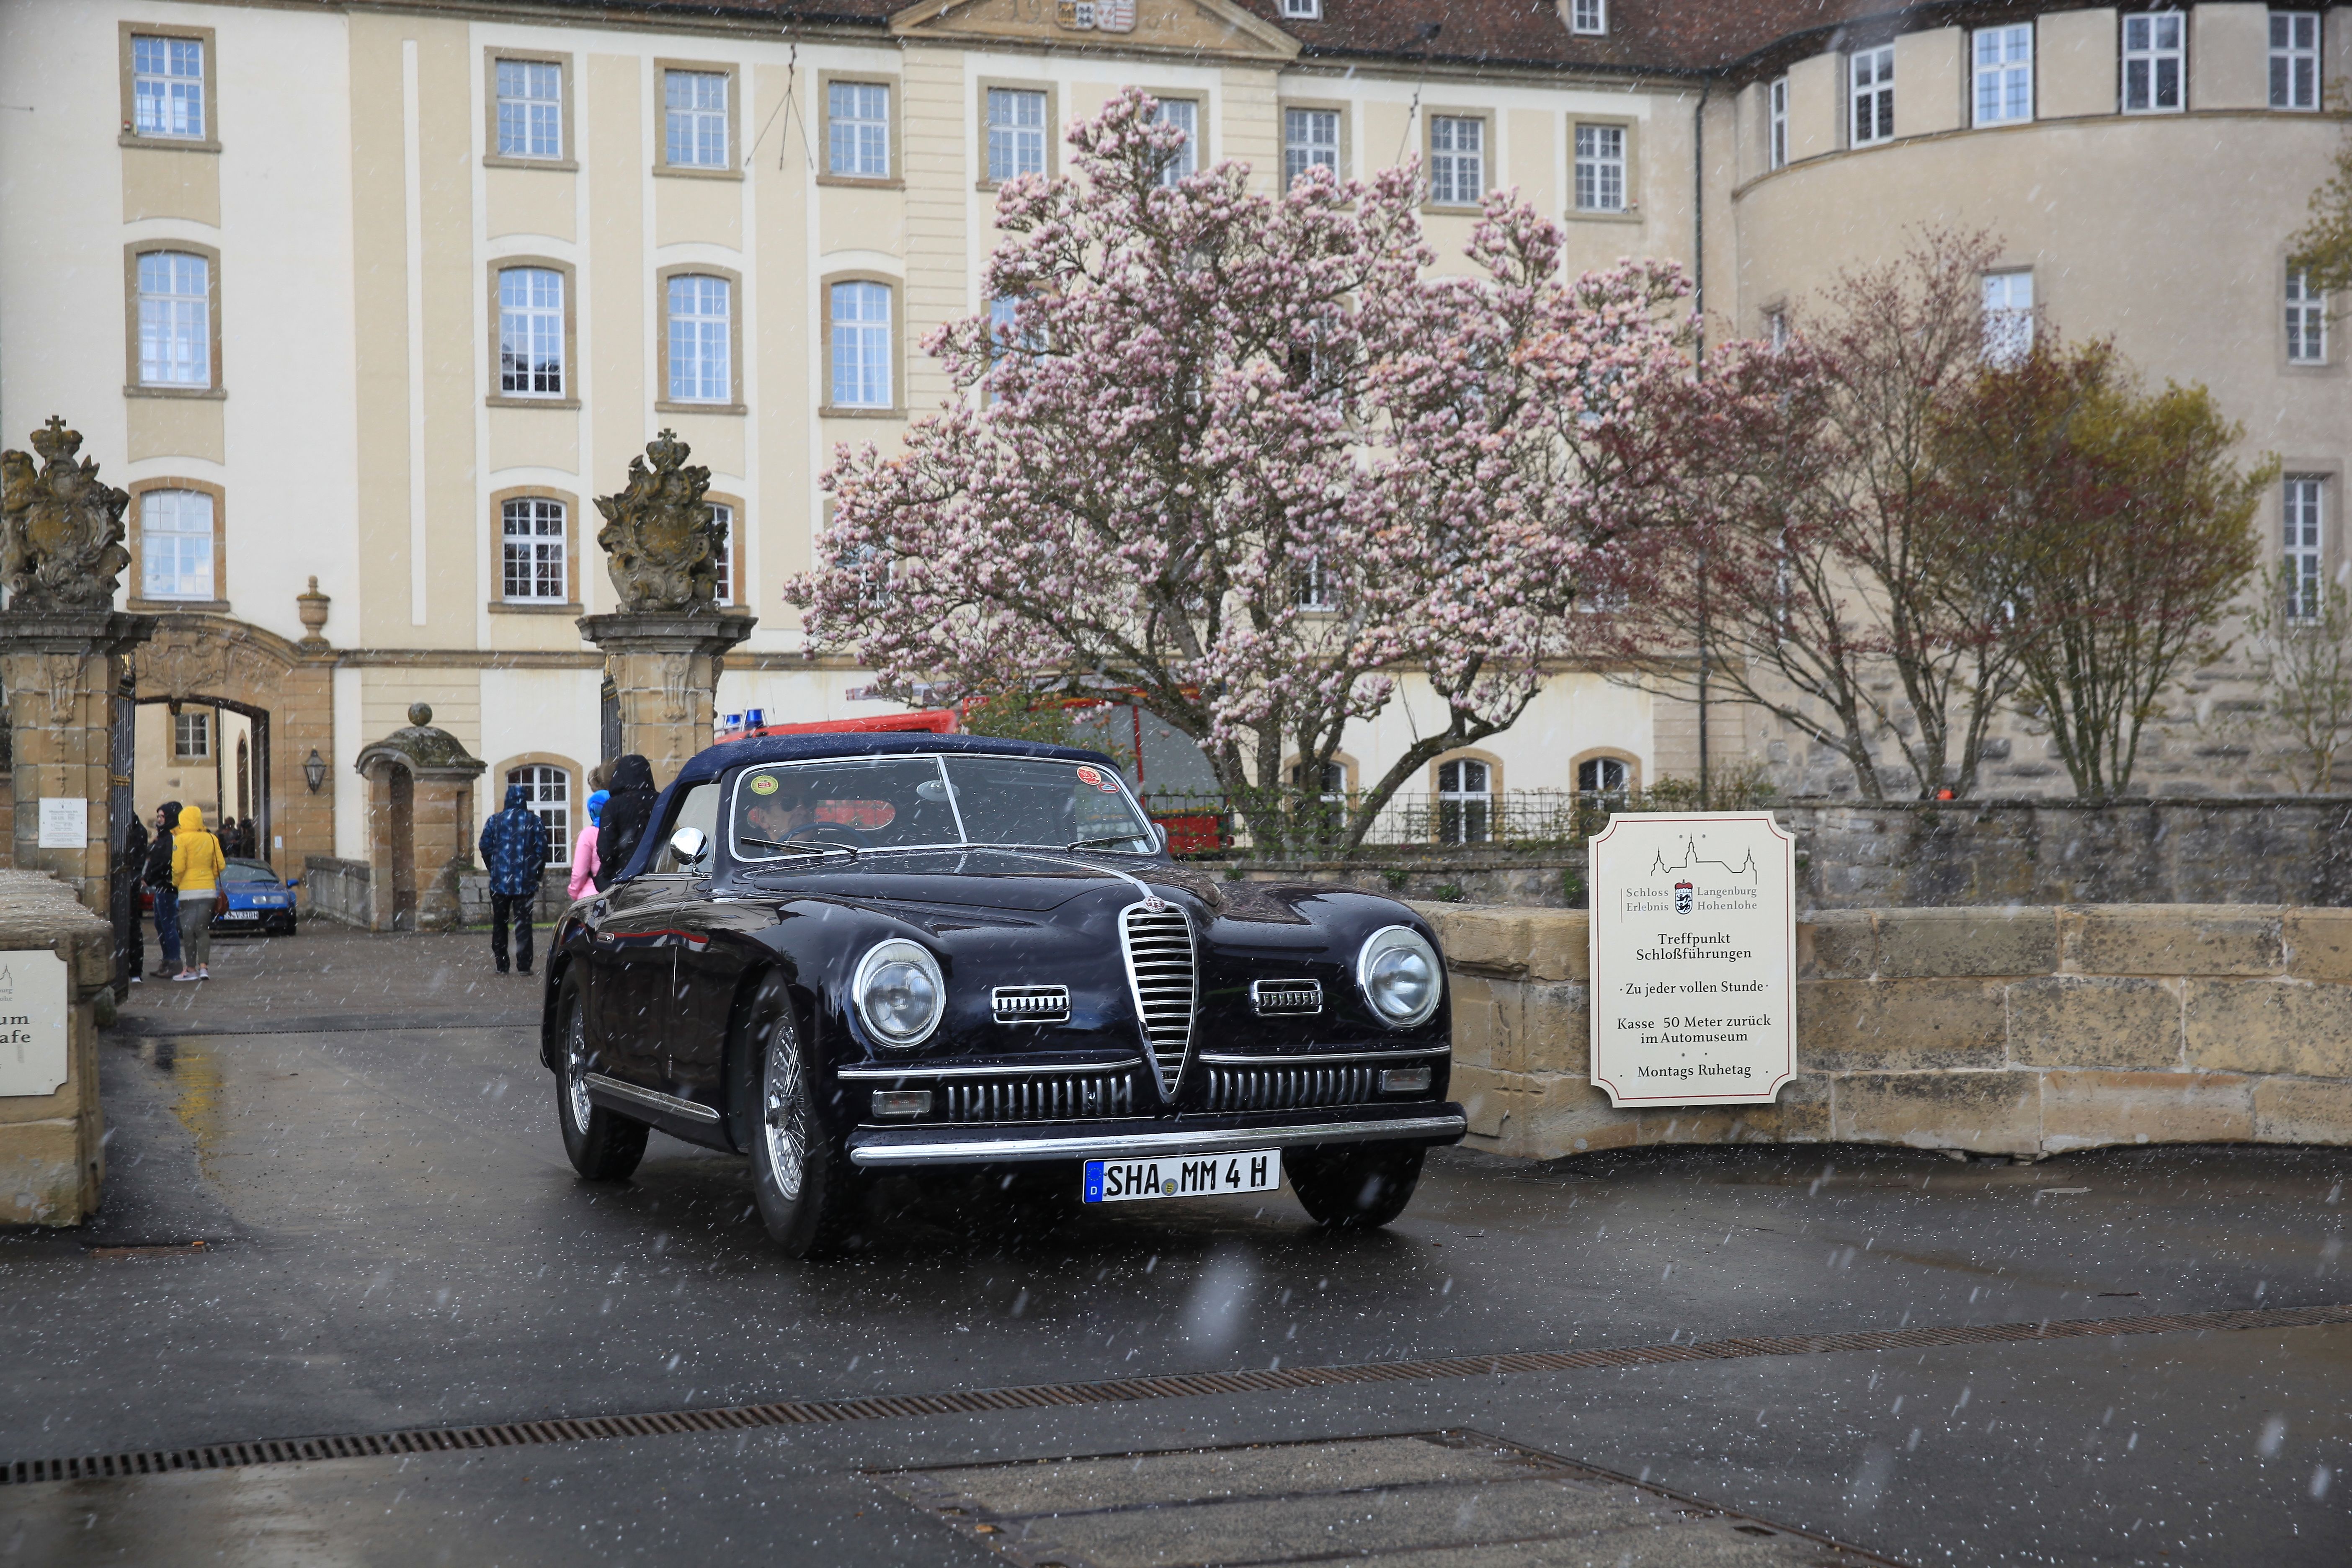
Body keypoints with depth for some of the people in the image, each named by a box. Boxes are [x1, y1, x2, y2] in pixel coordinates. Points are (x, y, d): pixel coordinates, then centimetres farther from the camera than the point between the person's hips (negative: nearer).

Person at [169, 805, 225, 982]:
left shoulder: (181, 840, -9)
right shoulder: (211, 839, 4)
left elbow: (178, 867, -13)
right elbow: (220, 866, 5)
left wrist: (176, 883, 4)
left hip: (188, 890, -4)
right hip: (209, 890, 4)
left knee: (188, 931, 4)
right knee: (203, 929, 9)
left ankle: (191, 969, 5)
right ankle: (204, 966, -3)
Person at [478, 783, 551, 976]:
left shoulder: (495, 821, 2)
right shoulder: (535, 822, -1)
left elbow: (485, 847, 3)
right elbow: (541, 851, -3)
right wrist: (537, 875, 8)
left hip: (500, 881, 1)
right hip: (525, 882, -1)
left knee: (499, 923, 11)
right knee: (523, 923, 1)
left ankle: (501, 965, 11)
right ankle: (524, 965, -4)